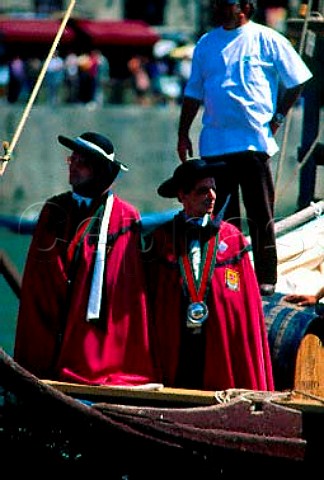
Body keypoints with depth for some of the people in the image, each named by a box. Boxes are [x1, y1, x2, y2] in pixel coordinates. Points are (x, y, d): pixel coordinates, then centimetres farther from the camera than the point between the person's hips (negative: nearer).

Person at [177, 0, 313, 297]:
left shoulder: (267, 40, 1)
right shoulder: (206, 44, 14)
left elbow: (296, 81, 5)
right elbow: (193, 93, 20)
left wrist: (278, 118, 0)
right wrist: (183, 133, 15)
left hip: (255, 140, -4)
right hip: (214, 143, 4)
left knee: (261, 216, -2)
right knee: (222, 216, 7)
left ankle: (266, 279, 3)